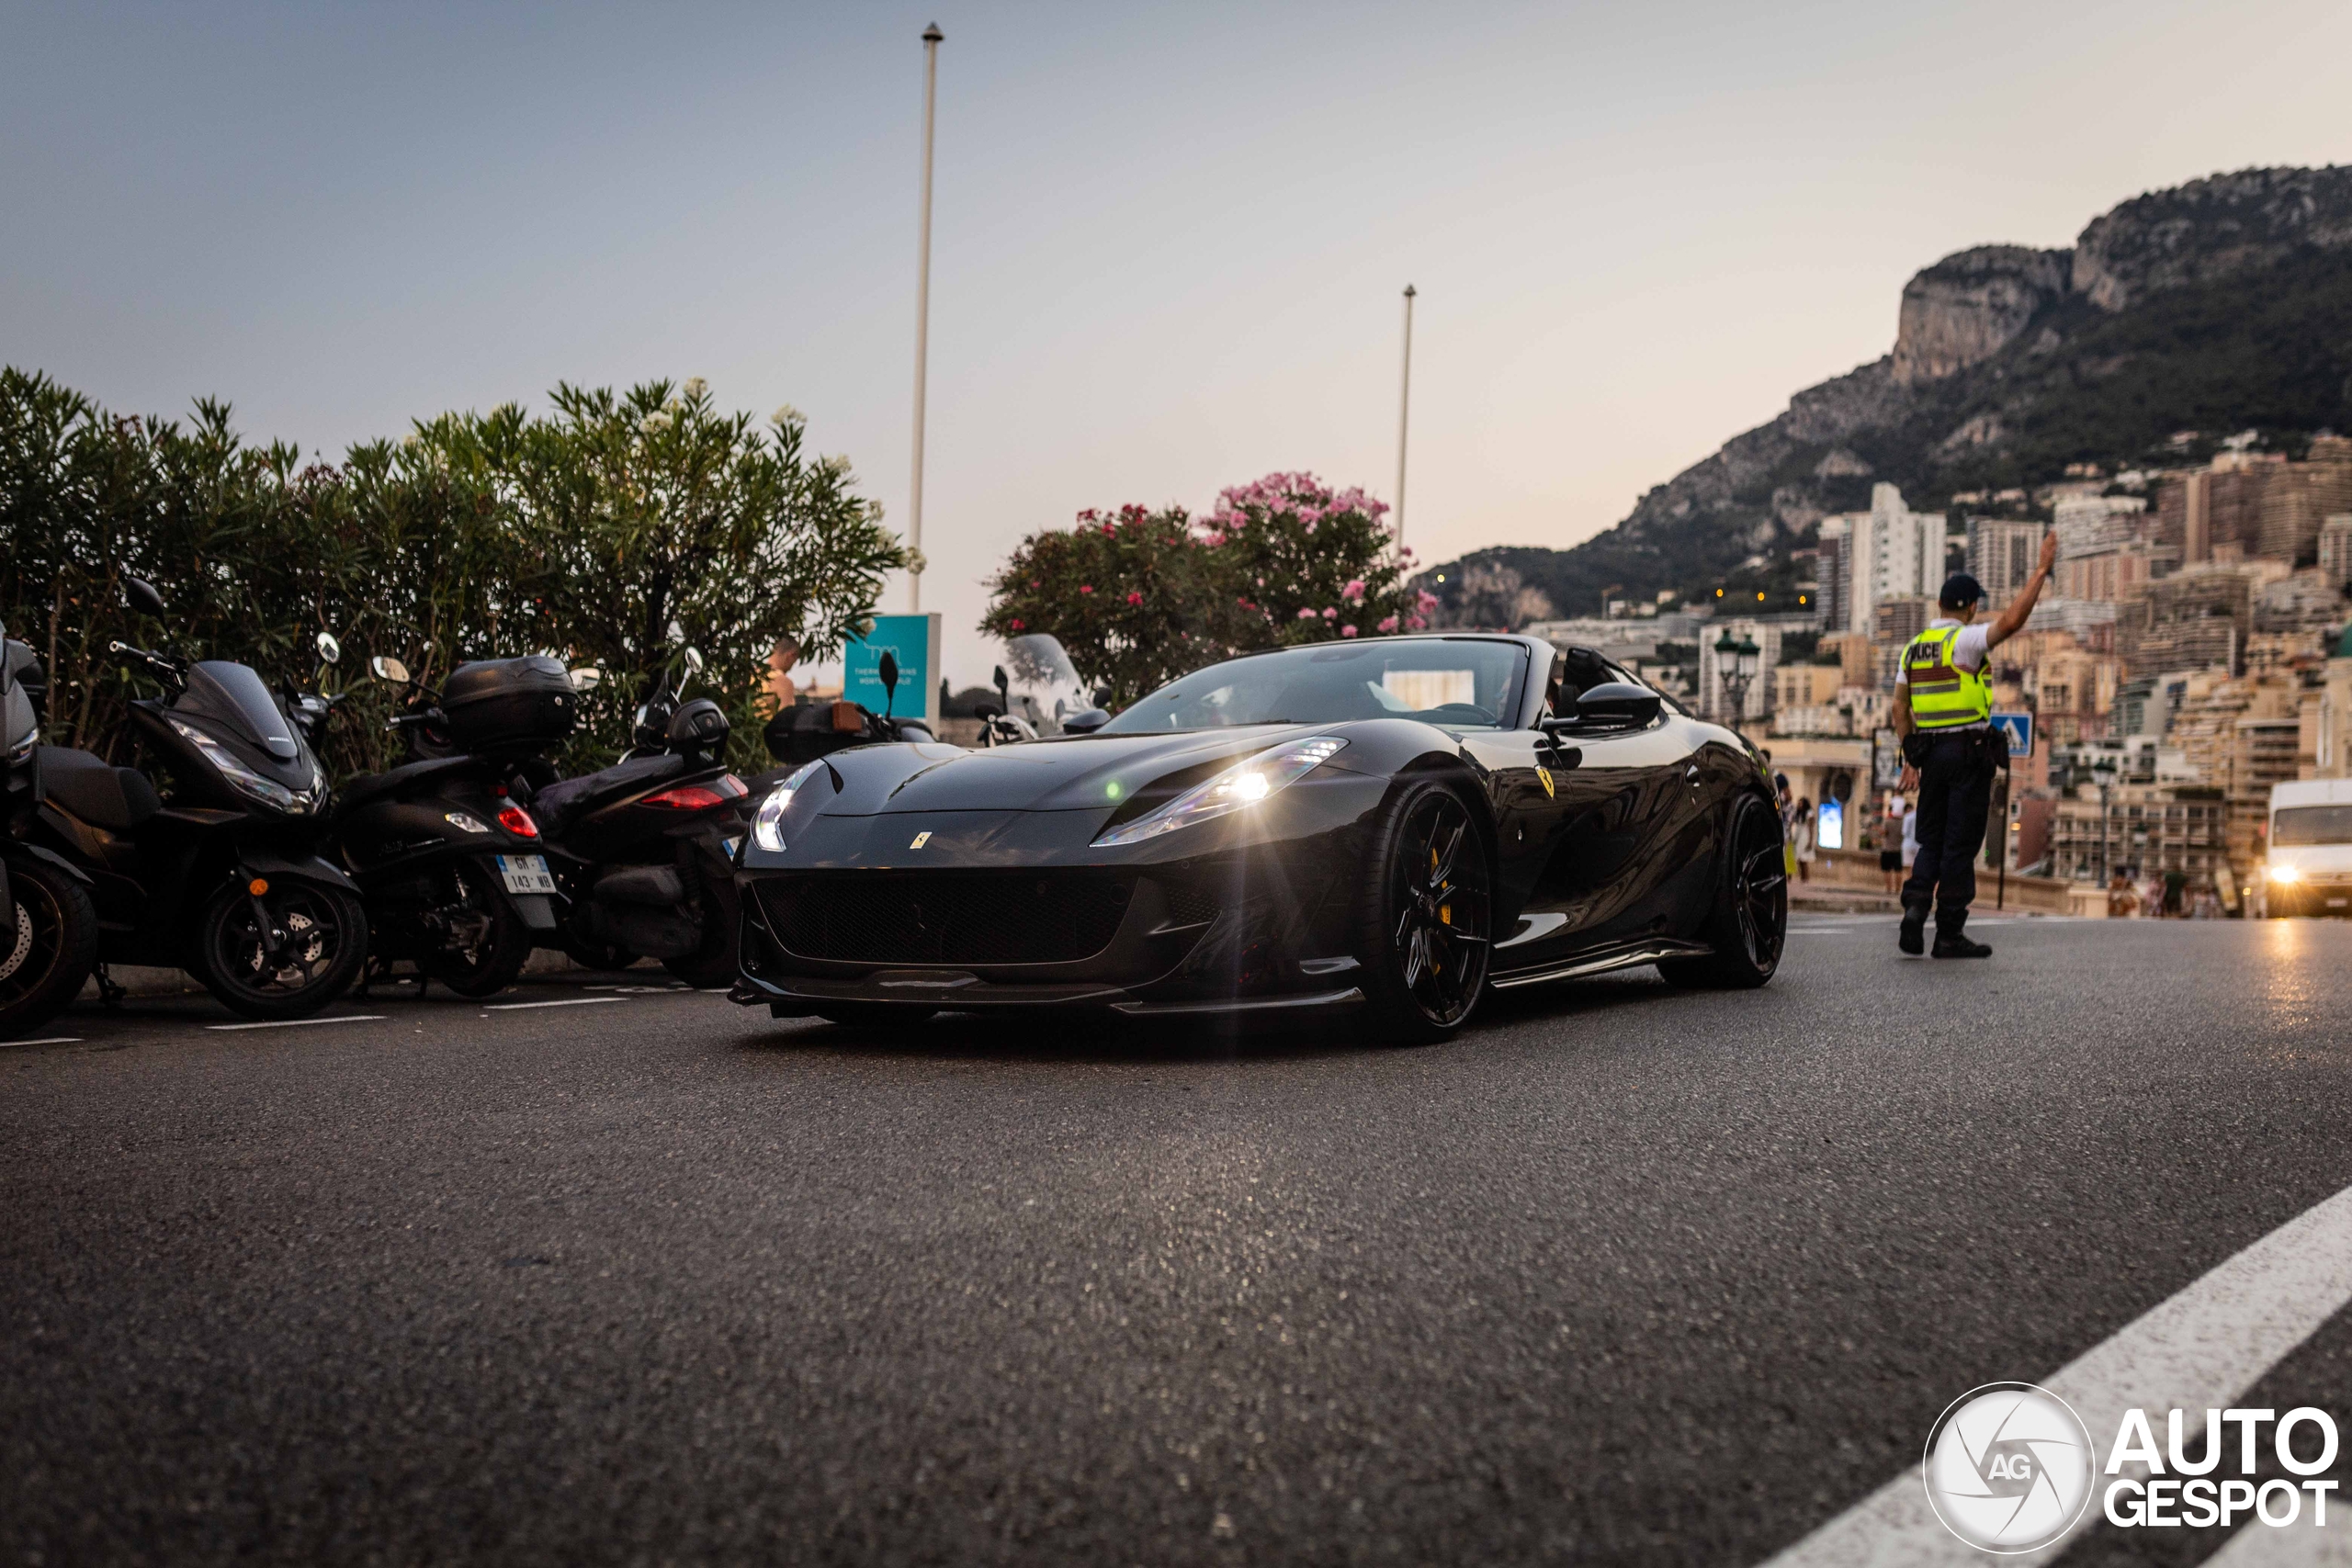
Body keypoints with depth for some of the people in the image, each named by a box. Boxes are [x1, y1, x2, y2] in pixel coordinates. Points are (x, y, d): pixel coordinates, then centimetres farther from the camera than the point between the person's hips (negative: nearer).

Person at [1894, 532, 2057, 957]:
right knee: (1960, 845, -2)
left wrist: (1910, 758, 15)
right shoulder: (1964, 640, -10)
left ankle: (1916, 903, -8)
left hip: (1929, 751, 6)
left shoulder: (1913, 648, 11)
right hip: (1969, 751, -6)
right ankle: (1950, 934, 1)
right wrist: (2041, 571, -18)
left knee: (1932, 841, 14)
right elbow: (2011, 620, -25)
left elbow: (1900, 709, 11)